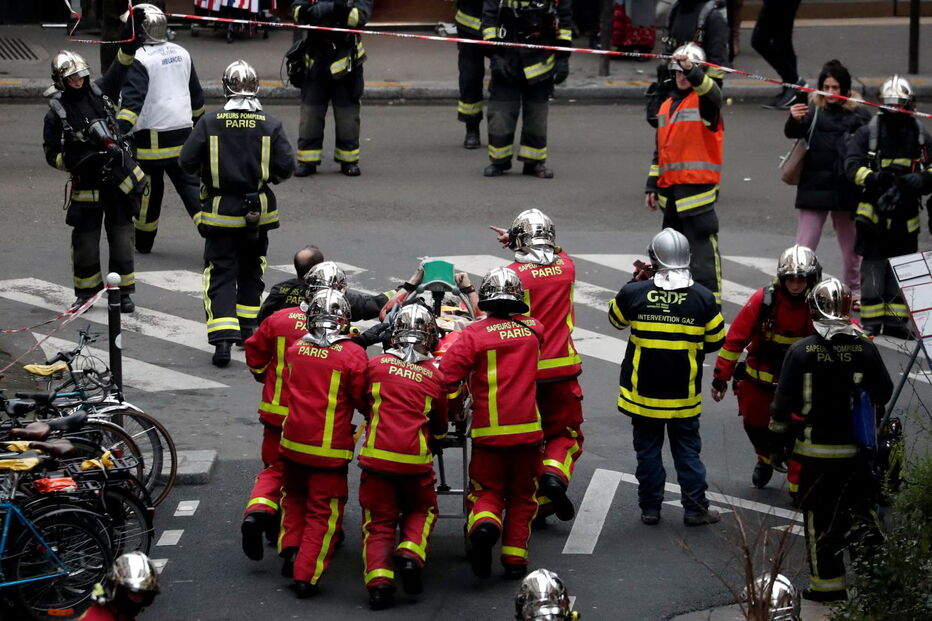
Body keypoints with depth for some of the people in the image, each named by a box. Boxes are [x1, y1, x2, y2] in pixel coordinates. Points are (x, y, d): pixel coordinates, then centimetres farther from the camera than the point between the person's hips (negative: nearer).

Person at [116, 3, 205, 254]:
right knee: (191, 185, 4)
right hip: (183, 134, 5)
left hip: (152, 137, -5)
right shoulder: (181, 53, 10)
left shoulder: (140, 60, -12)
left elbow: (132, 99, -25)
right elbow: (196, 94, 22)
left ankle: (143, 240, 22)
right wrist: (199, 120, 37)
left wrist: (121, 128, -32)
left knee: (148, 190, 9)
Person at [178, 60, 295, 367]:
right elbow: (286, 166, -9)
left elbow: (187, 162, -8)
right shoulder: (270, 125, -7)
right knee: (251, 270, 23)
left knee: (220, 275, -1)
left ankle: (222, 338, -16)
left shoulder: (210, 123, -10)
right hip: (258, 212, 2)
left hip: (220, 213, -2)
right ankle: (248, 328, 31)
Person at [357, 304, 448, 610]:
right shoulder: (435, 375, 5)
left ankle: (378, 578, -11)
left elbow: (363, 401, 20)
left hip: (377, 455, 0)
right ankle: (410, 552, -3)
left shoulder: (376, 365, 1)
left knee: (378, 521, 8)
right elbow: (440, 427, 17)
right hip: (416, 458, 0)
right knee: (422, 510, 23)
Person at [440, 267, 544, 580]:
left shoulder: (474, 334, -8)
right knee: (521, 496, 16)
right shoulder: (532, 330, 6)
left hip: (488, 432, -2)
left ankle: (484, 522, -21)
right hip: (528, 430, 2)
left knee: (487, 491, 10)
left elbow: (447, 376, -13)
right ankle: (514, 557, 11)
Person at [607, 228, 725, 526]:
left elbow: (616, 319, 9)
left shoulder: (634, 293, -13)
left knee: (647, 448, 11)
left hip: (643, 392, 0)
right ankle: (695, 508, 12)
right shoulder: (703, 298, -10)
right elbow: (716, 341, 2)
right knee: (687, 449, 10)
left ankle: (650, 507, 16)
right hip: (684, 395, 0)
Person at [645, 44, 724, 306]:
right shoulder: (666, 107, 20)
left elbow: (712, 93, -30)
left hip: (697, 185, -8)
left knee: (701, 245, -11)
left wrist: (692, 70, -44)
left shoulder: (703, 101, -3)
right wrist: (652, 186, 20)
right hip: (670, 189, 8)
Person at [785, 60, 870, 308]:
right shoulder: (812, 110, -4)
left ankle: (855, 292, 31)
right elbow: (793, 132, -19)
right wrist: (794, 120, -42)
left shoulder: (859, 114, 2)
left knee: (852, 245, 16)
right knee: (804, 247, -4)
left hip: (847, 190, 2)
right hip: (815, 186, -2)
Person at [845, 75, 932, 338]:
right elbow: (852, 165, -9)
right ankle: (870, 323, 4)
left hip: (905, 215, 3)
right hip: (873, 211, -3)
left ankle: (896, 321, 16)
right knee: (872, 268, -3)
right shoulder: (867, 133, -2)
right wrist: (874, 178, -27)